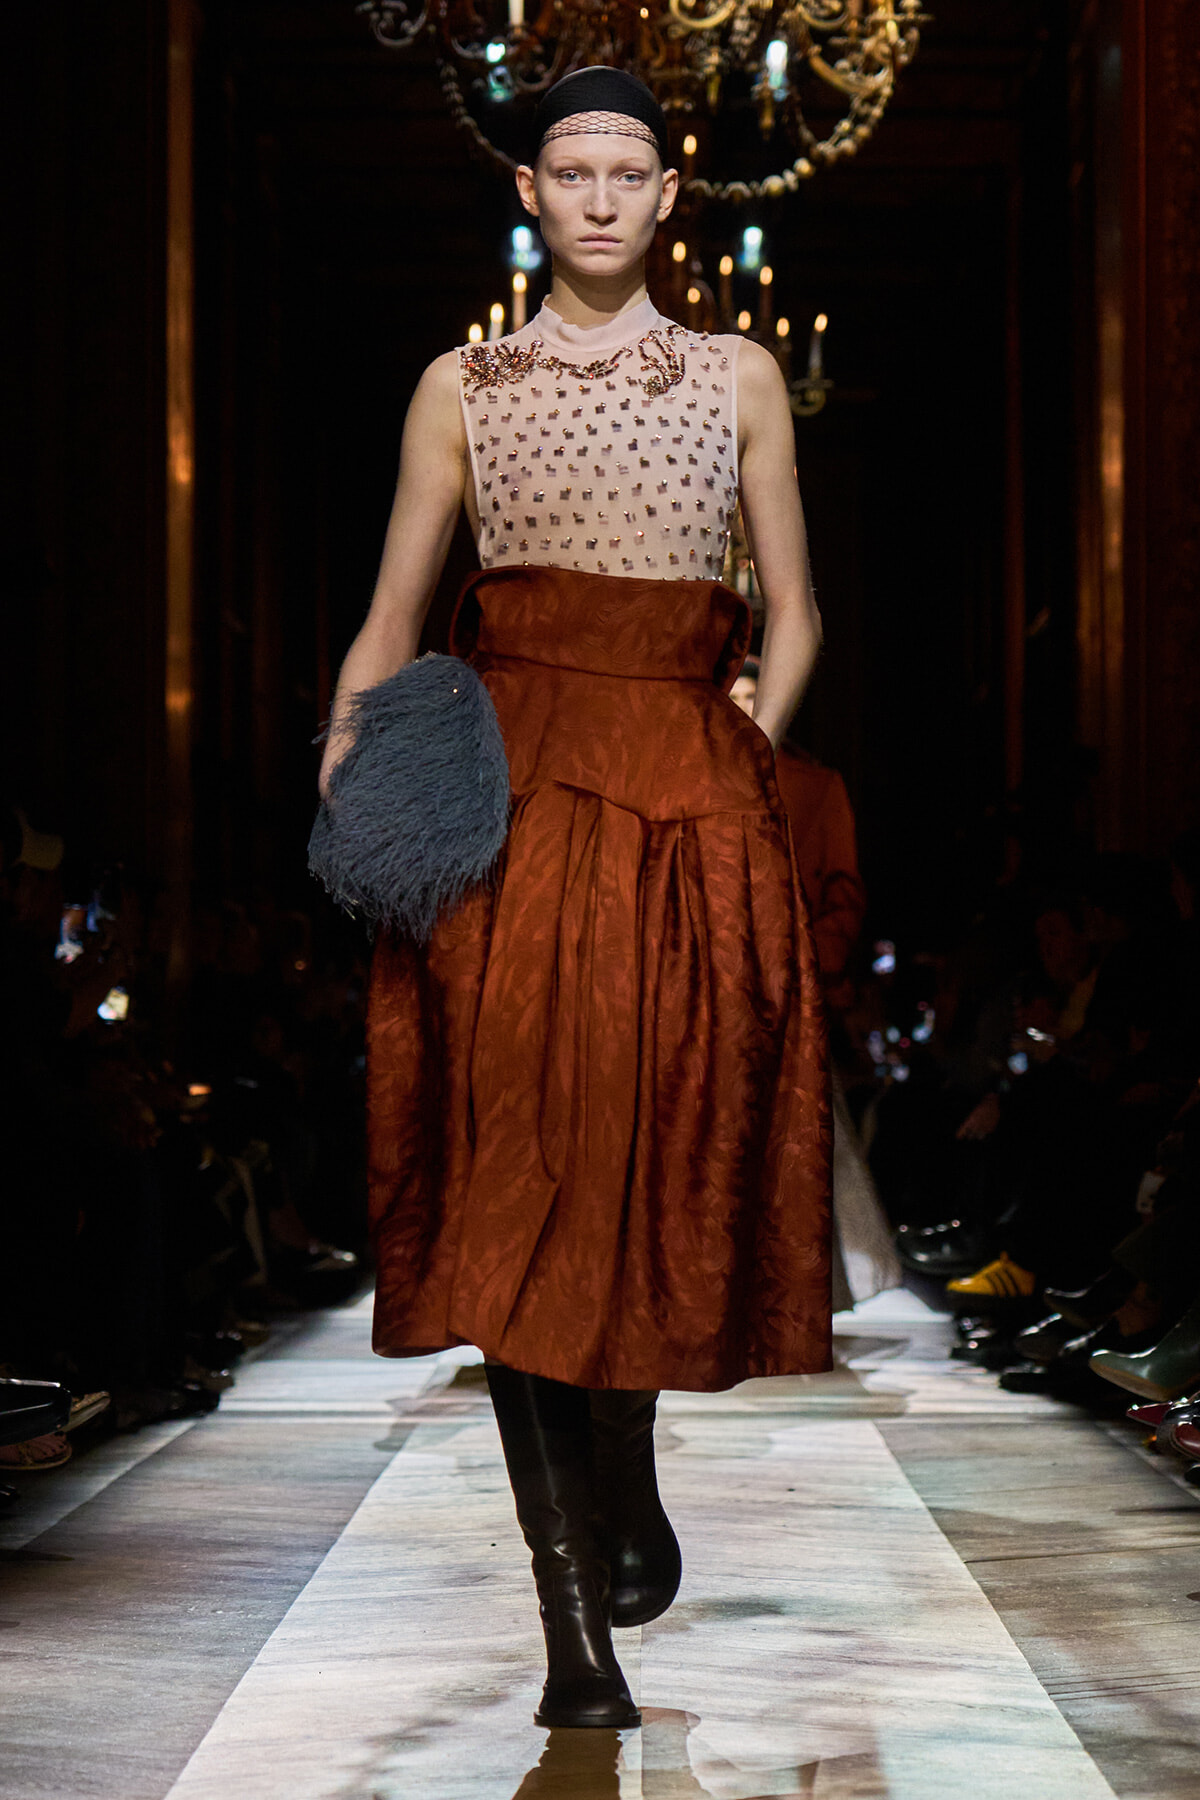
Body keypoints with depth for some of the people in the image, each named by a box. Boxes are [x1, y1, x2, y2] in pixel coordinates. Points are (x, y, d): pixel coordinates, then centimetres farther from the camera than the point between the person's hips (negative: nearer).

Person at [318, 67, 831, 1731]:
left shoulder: (739, 378, 12)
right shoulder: (462, 388, 11)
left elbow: (792, 613, 13)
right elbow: (393, 618, 12)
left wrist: (745, 762, -1)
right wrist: (352, 744, -6)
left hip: (690, 799, 1)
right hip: (506, 789, 0)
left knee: (658, 1166, 0)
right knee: (516, 1181, -8)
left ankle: (627, 1494, 30)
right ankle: (575, 1619, -5)